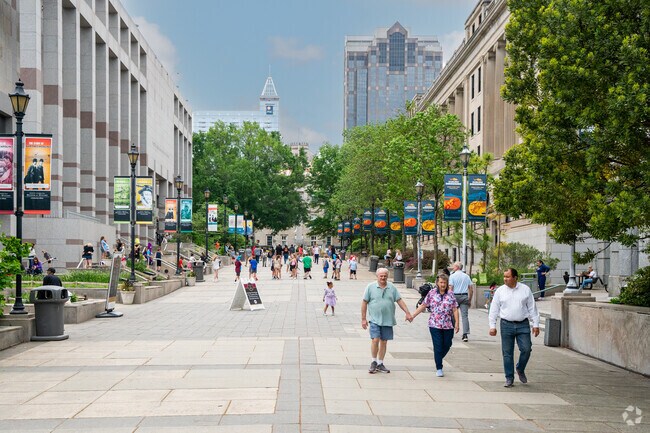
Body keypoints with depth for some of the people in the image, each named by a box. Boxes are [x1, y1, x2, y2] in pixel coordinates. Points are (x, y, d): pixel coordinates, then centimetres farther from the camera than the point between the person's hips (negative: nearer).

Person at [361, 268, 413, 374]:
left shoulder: (392, 288, 8)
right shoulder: (371, 287, 0)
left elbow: (399, 300, 9)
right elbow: (364, 302, 2)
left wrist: (407, 313, -1)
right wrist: (363, 319, -1)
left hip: (388, 320, 3)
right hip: (375, 320, -3)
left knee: (384, 342, 7)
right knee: (375, 340, -12)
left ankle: (380, 364, 18)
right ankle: (374, 362, 6)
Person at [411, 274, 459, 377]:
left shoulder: (451, 295, 3)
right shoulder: (431, 293, 2)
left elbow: (455, 310, 1)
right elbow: (423, 305, 6)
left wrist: (457, 323, -7)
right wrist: (412, 315, 3)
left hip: (448, 325, 2)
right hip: (435, 325, -2)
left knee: (447, 345, 10)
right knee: (438, 347, -3)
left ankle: (438, 359, 37)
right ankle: (439, 369, 4)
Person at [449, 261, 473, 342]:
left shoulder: (452, 276, -2)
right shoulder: (466, 276, 10)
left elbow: (450, 288, -9)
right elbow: (471, 289, 8)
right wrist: (470, 300, 16)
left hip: (455, 296, -3)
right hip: (465, 296, 3)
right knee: (465, 315, -2)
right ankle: (465, 334, -11)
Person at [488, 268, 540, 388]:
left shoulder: (525, 289, 4)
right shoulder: (500, 291, 4)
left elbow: (532, 308, 7)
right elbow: (494, 309, 6)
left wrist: (536, 324, 4)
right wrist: (492, 326, 2)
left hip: (523, 325, 0)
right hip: (506, 325, 0)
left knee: (526, 349, -8)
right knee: (507, 353, 1)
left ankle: (520, 370, 19)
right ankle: (509, 378, 11)